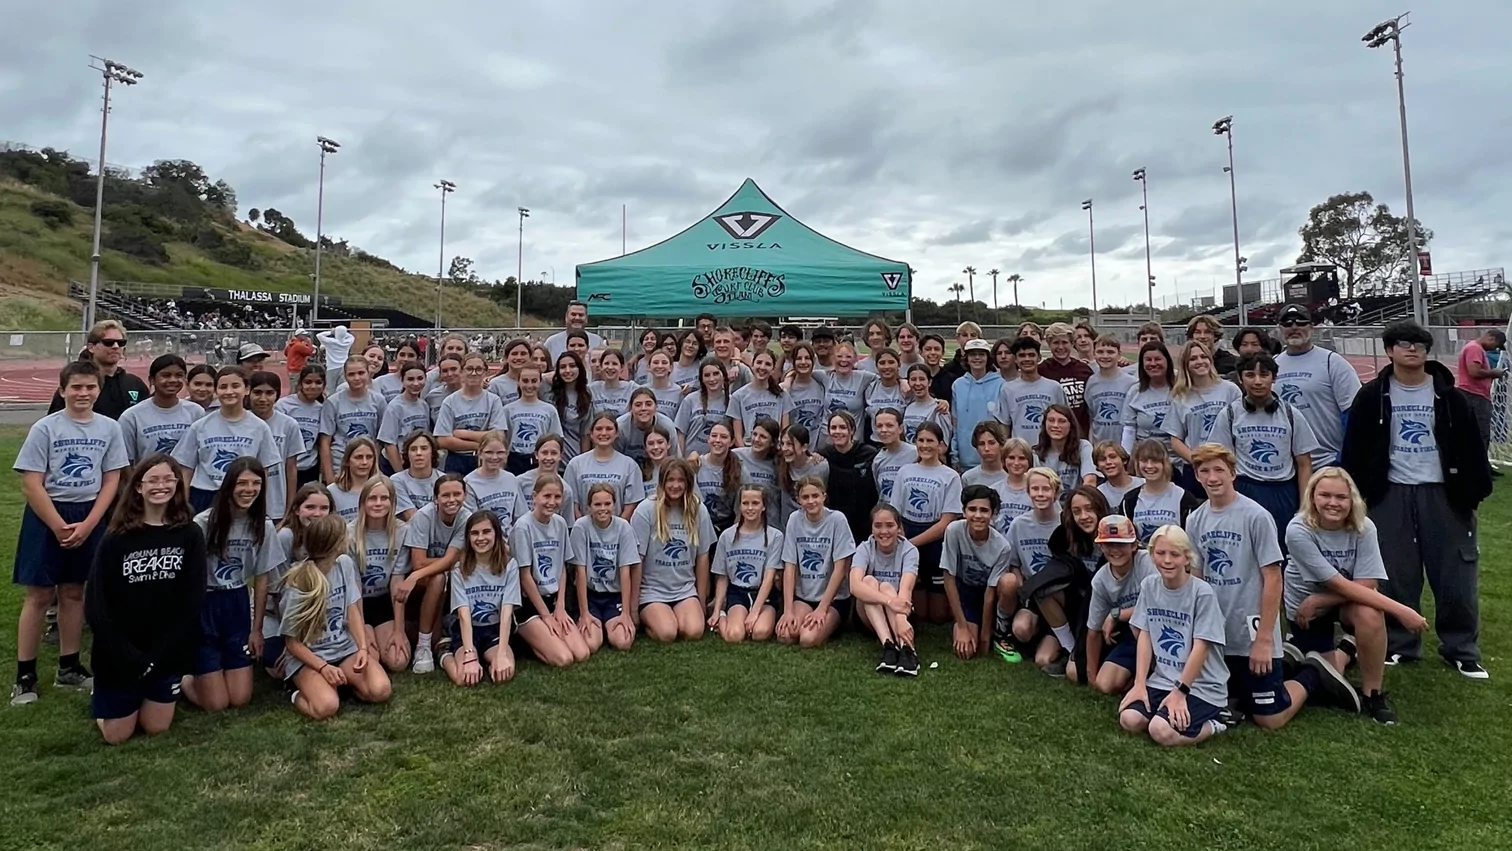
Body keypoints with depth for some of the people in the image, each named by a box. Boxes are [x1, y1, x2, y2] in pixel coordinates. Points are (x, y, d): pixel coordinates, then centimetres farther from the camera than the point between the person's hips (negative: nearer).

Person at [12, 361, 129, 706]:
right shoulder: (44, 428, -7)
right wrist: (60, 527, -14)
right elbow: (32, 484, -10)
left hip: (90, 516, 3)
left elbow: (112, 480, 0)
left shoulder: (110, 428, 0)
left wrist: (87, 525, -9)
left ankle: (68, 668, 22)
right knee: (40, 594, 2)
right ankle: (25, 674, 12)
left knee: (73, 592, 12)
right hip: (47, 516, -2)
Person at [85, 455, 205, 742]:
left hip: (167, 651, 1)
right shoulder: (116, 539, -8)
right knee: (116, 735, 8)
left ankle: (167, 691, 36)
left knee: (156, 727, 7)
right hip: (120, 654, -1)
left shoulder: (190, 535, -6)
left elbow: (193, 601, -8)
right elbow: (96, 605, -9)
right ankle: (101, 695, 36)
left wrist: (158, 654, -13)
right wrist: (129, 657, -15)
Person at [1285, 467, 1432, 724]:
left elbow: (1365, 585, -20)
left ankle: (1372, 693, -11)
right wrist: (1400, 610, -32)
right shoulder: (1299, 531, -28)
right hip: (1305, 609, -1)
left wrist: (1317, 600, -27)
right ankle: (1346, 648, 31)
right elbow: (1340, 585, -28)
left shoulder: (1363, 527, -20)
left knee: (1369, 614, -34)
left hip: (1349, 602, 2)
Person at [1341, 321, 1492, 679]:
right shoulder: (1372, 396, -1)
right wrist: (1355, 492, -2)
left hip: (1443, 494, 1)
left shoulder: (1447, 395, 2)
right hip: (1391, 495, -1)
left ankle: (1462, 649, 19)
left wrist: (1476, 488, -2)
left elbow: (1469, 445, 3)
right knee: (1396, 577, 7)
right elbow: (1355, 448, 0)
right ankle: (1399, 646, 19)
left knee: (1456, 576, 5)